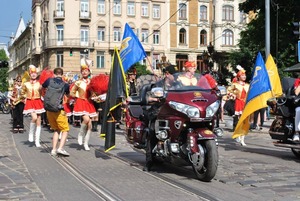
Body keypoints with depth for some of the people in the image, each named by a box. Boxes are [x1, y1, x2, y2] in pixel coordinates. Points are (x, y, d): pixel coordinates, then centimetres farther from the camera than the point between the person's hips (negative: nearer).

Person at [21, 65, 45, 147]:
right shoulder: (26, 84, 4)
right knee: (34, 117, -26)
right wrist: (26, 96, 1)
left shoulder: (39, 83, 0)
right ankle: (31, 133, -1)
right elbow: (22, 94, 16)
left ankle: (37, 141, 10)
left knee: (38, 122, 3)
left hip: (38, 103, 1)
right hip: (30, 103, -1)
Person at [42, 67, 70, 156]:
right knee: (65, 129, 3)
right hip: (59, 110, -4)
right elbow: (68, 95, 18)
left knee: (56, 130, 17)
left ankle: (53, 149, 9)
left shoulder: (49, 80, 2)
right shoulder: (65, 84, -2)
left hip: (49, 109, 4)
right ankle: (60, 148, -15)